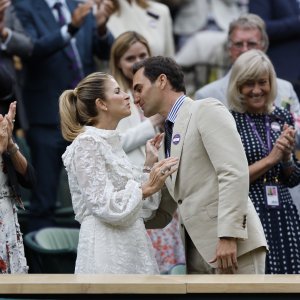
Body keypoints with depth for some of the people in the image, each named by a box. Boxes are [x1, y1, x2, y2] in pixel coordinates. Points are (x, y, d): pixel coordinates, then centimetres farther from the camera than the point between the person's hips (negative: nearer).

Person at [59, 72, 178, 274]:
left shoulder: (112, 142, 16)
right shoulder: (87, 143, -10)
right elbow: (104, 205, -17)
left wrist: (149, 168, 11)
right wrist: (147, 188, -19)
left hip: (130, 246, 8)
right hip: (107, 247, -8)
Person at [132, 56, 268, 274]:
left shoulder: (207, 110, -3)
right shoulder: (167, 135, 22)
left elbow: (235, 173, -15)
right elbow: (164, 211, 25)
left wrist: (228, 236, -22)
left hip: (233, 247, -8)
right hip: (199, 254, 8)